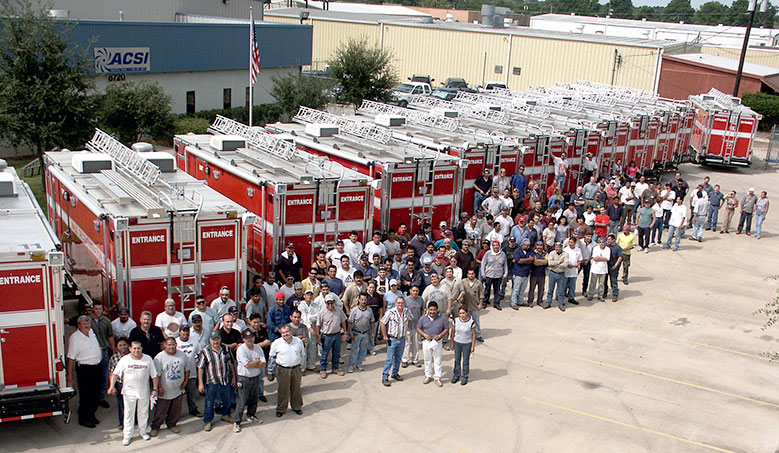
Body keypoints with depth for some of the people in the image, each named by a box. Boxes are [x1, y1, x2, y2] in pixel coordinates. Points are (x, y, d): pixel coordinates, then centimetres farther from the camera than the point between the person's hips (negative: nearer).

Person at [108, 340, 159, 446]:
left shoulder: (148, 359, -4)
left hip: (144, 392, 1)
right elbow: (115, 374, -7)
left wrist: (155, 389, -3)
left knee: (143, 412, 15)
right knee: (128, 413, 7)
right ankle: (127, 435, 18)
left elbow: (154, 375, 0)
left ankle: (143, 432, 32)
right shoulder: (125, 360, -7)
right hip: (129, 392, -1)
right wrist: (112, 386, -19)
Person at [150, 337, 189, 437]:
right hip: (164, 391, -4)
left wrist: (185, 382, 6)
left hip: (178, 390, 4)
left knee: (176, 410, 16)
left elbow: (187, 369, 12)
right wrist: (159, 388, -12)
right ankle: (155, 427, 23)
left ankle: (172, 424, 36)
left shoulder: (183, 355, -1)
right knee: (160, 411, 6)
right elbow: (156, 375, -12)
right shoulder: (159, 358, -13)